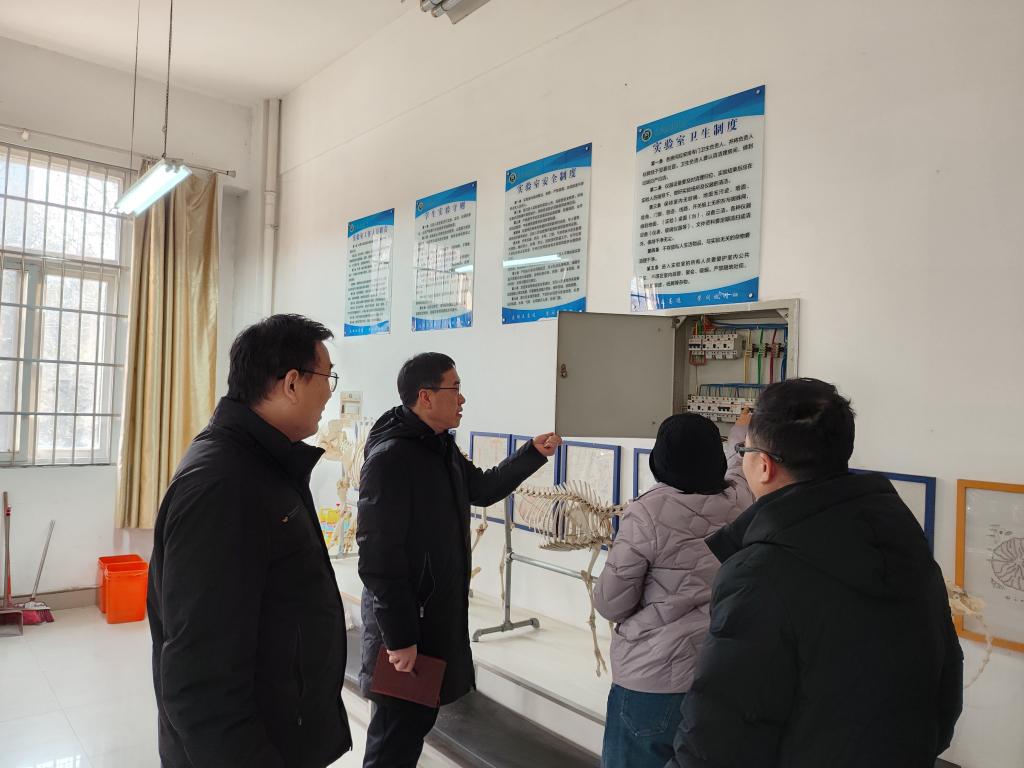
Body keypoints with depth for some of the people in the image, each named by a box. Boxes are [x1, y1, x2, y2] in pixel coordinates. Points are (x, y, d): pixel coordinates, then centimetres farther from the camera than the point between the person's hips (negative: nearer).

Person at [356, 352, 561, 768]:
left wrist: (533, 454, 11)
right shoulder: (390, 456, -23)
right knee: (398, 730, 5)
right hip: (405, 620, -9)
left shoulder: (441, 446, 7)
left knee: (419, 717, 22)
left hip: (437, 613, 9)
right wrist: (399, 637, -23)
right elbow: (378, 557, -24)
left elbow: (482, 488, 22)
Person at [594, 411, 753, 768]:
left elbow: (611, 604, -12)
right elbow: (740, 465, 21)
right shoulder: (740, 501, -5)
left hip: (654, 681, -4)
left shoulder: (648, 513, -18)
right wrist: (741, 432, 42)